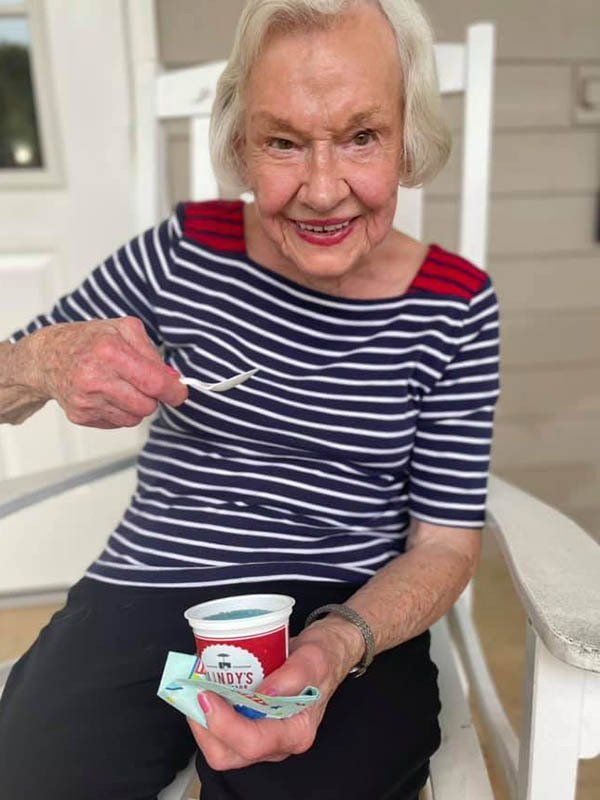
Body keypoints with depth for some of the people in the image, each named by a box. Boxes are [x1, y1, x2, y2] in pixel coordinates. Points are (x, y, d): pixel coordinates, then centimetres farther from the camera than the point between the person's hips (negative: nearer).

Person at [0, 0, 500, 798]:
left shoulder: (454, 307, -6)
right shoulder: (185, 252, -3)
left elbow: (444, 543, -3)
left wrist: (337, 644, -22)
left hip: (351, 617, 0)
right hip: (142, 594, 2)